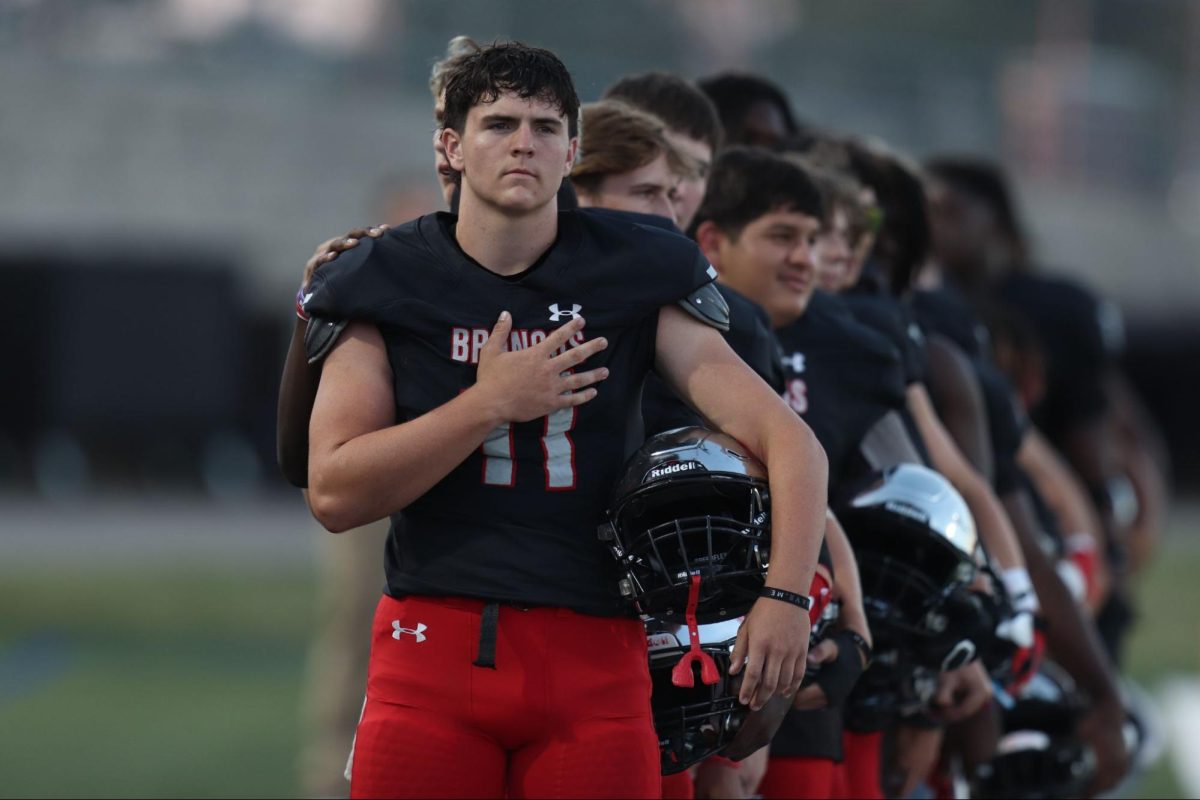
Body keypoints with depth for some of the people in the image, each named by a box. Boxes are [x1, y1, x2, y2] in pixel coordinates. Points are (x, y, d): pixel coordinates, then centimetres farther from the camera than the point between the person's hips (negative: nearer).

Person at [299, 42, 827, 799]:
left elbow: (788, 440, -1)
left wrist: (785, 596, -16)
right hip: (434, 648, 0)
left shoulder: (634, 279, 4)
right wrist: (491, 402, -10)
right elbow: (334, 493, -3)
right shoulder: (390, 282, 4)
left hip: (593, 664, 0)